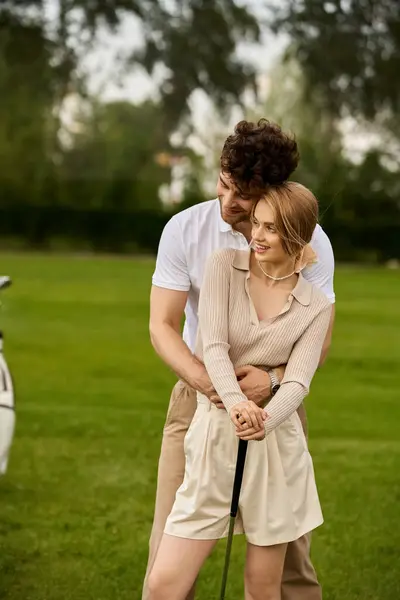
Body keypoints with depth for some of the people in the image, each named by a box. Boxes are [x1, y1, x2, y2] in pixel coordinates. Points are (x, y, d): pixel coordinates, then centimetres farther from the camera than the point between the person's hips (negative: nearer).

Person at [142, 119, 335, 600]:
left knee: (287, 539, 5)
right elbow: (161, 326, -12)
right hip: (199, 395, 0)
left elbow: (319, 335, -7)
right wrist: (208, 383, -30)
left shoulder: (310, 241, -9)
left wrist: (274, 378, -27)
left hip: (276, 398, 1)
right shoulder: (185, 229, -12)